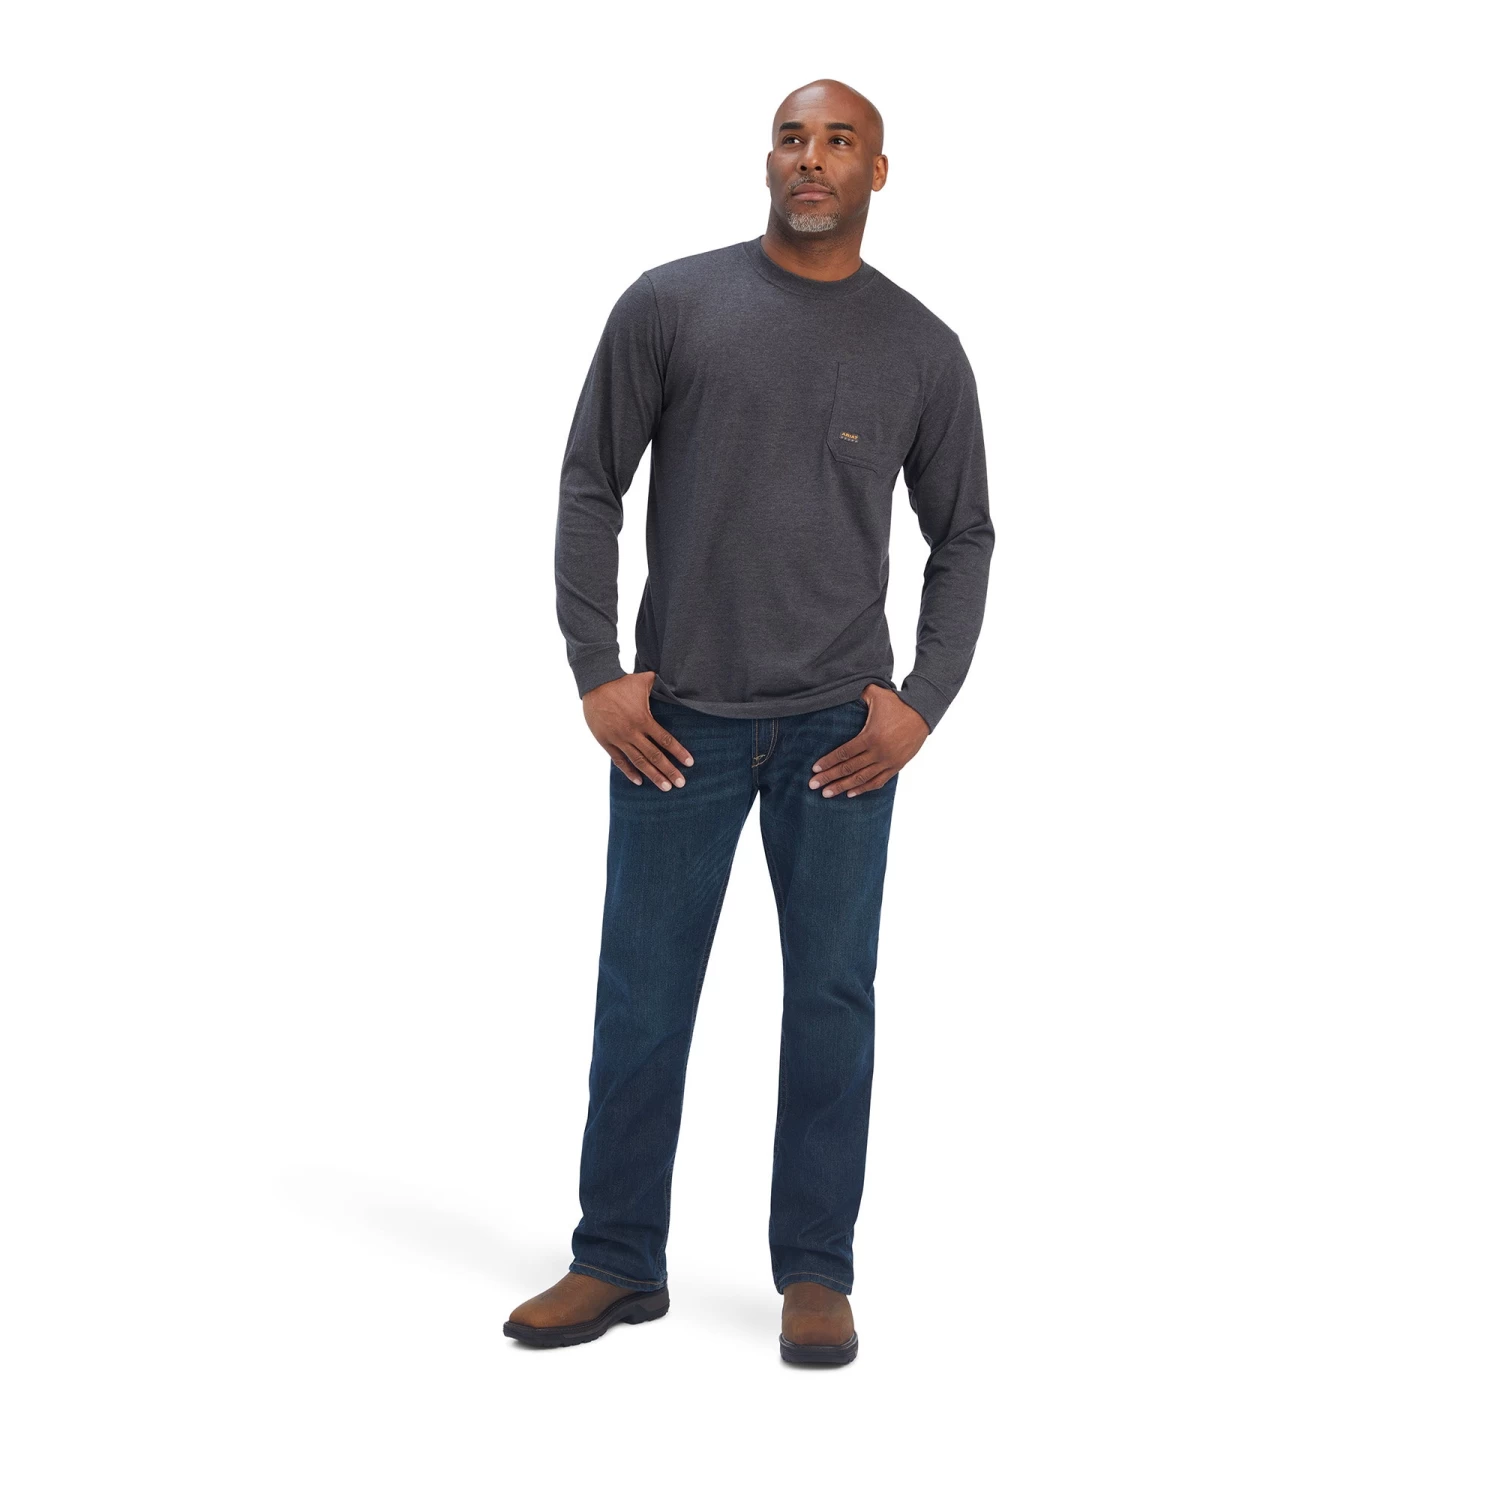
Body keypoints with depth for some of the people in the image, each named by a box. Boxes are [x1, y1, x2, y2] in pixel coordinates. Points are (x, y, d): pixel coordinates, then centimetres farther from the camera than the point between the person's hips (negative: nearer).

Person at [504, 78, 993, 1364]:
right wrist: (597, 673, -4)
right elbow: (591, 488, 2)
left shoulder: (923, 348, 4)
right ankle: (618, 1262, 21)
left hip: (841, 727, 1)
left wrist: (924, 701, -1)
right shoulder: (670, 306, 0)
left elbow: (964, 537, 10)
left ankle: (817, 1271, 19)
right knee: (642, 996, 7)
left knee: (832, 998, 6)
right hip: (678, 719, 0)